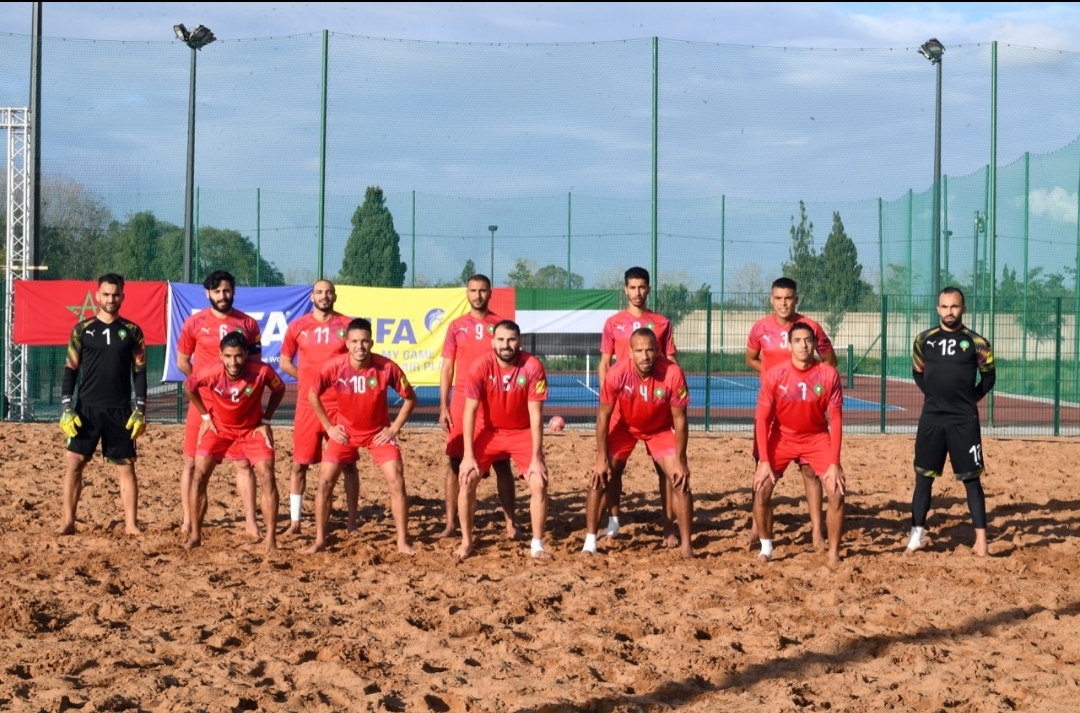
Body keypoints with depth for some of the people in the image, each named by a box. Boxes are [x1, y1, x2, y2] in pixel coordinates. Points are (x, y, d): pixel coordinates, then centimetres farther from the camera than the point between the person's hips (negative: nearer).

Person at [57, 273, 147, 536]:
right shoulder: (82, 329, 4)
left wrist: (140, 411, -3)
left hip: (120, 411, 0)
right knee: (74, 462, -4)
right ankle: (67, 521, 1)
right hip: (86, 408, 0)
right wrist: (66, 409, -5)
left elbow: (140, 373, 5)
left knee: (126, 466, 0)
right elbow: (70, 371, 4)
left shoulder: (132, 331, 5)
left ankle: (131, 524, 4)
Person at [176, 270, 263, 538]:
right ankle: (187, 522, 11)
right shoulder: (194, 323, -1)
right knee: (192, 462, 3)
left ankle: (251, 522, 4)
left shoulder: (248, 324, 2)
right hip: (203, 402, 0)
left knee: (244, 463, 0)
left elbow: (255, 365, 10)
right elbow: (182, 362, 8)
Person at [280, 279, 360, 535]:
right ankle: (295, 521, 10)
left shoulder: (347, 325, 2)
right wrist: (310, 379, 3)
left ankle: (352, 521, 10)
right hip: (307, 405, 1)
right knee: (300, 464, 2)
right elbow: (285, 363, 12)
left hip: (342, 405, -1)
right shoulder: (297, 327, 4)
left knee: (348, 464, 2)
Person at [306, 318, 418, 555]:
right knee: (325, 481, -7)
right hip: (345, 431, 1)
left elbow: (410, 398, -8)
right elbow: (313, 395, -3)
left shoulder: (387, 367, -23)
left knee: (397, 482, -10)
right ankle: (319, 540, 5)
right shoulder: (335, 367, -21)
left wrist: (394, 428, -10)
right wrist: (329, 427, -4)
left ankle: (403, 542, 1)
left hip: (379, 432, -1)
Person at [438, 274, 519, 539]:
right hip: (461, 403, 1)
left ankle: (510, 523, 4)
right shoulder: (456, 326, 7)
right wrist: (443, 407, -1)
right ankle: (451, 523, 6)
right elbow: (447, 368, 7)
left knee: (501, 464, 1)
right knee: (455, 463, 1)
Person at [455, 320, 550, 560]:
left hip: (523, 432, 0)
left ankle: (537, 544, 3)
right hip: (489, 430, 0)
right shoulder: (481, 367, -22)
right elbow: (470, 411, -17)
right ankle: (466, 541, 5)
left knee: (539, 483, -12)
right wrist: (468, 455, -20)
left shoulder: (533, 367, -23)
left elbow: (536, 414, -19)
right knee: (467, 479, -11)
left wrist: (536, 457, -20)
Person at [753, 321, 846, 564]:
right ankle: (766, 548, 5)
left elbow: (835, 420, -13)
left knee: (837, 492, -12)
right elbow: (762, 419, -13)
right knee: (761, 488, -14)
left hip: (817, 437, 0)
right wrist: (764, 461, -19)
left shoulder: (829, 375, -17)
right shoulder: (774, 375, -18)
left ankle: (834, 553, 2)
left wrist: (834, 463, -17)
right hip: (782, 437, 0)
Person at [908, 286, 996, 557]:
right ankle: (917, 533, 13)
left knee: (971, 479, 0)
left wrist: (971, 399, 1)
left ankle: (981, 540, 0)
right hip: (931, 419, 3)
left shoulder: (976, 342, -2)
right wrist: (934, 394, 8)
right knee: (923, 476, 6)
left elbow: (989, 376, 8)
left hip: (964, 421, -3)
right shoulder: (924, 339, 5)